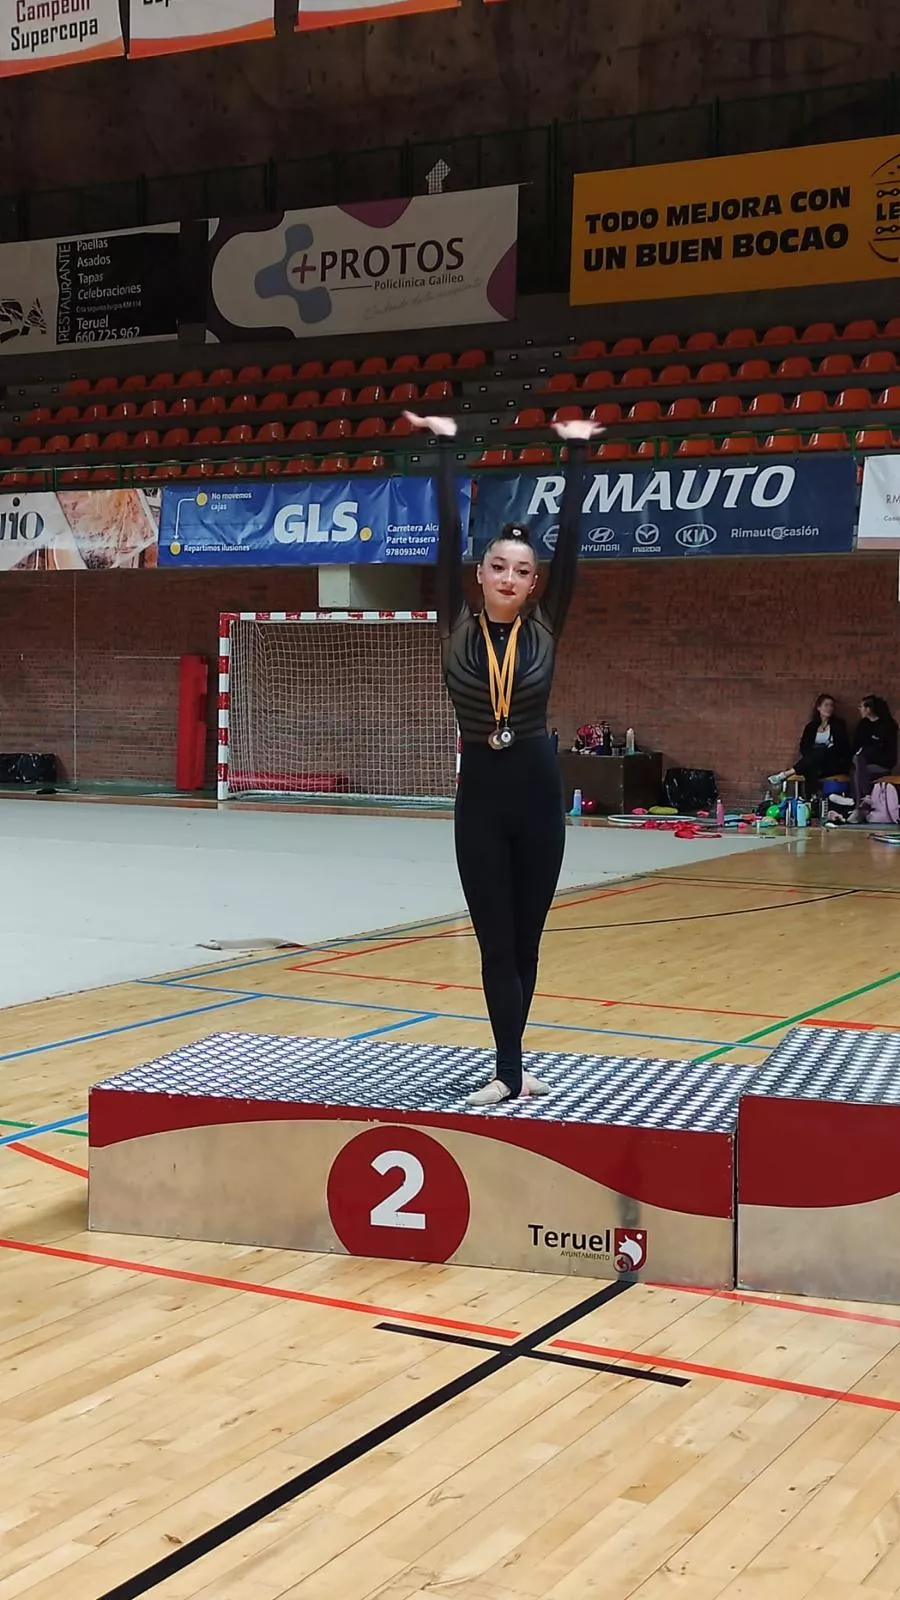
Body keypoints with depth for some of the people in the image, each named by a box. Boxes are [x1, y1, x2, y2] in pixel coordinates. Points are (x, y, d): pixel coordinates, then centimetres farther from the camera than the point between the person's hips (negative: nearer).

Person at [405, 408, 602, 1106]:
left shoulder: (544, 628, 0)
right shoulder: (459, 628, -1)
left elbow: (571, 538, -2)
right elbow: (449, 535, -4)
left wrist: (576, 454, -1)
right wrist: (445, 448, -5)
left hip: (538, 792, 1)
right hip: (480, 795, -1)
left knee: (526, 939, 9)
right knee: (496, 940, 1)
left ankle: (509, 1063, 21)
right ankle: (511, 1072, 3)